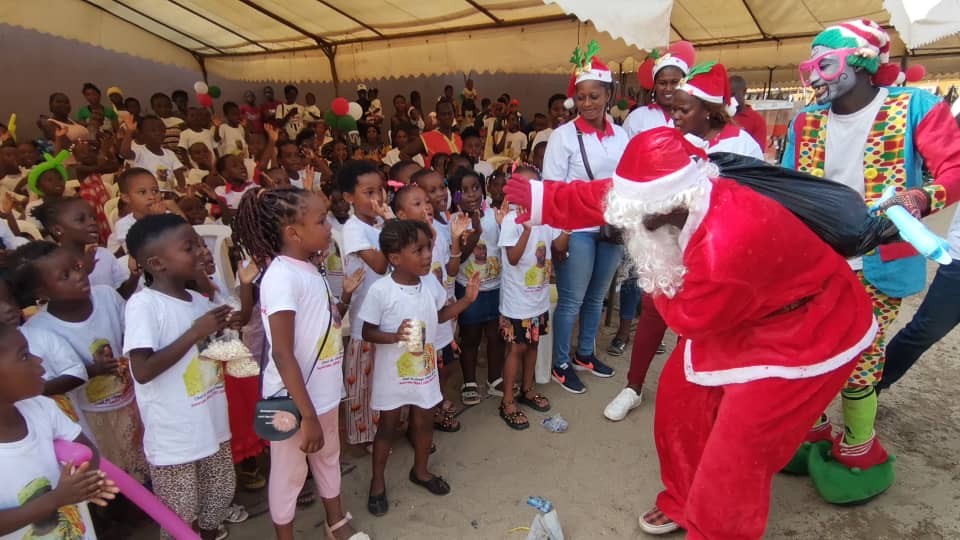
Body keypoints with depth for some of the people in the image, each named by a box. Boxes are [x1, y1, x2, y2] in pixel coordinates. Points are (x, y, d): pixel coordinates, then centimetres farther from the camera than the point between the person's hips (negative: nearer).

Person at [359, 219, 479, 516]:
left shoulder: (430, 283, -6)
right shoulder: (380, 290, -23)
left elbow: (439, 314, 9)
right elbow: (368, 332, -15)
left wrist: (467, 299, -3)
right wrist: (394, 336, -34)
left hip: (425, 368, 5)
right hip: (393, 372, -5)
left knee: (424, 421, 19)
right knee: (388, 426, 12)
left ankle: (420, 470, 44)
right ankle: (378, 480, 35)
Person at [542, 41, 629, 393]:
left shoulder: (621, 136, 7)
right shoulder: (564, 135, -7)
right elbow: (552, 188, -10)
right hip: (577, 229, -5)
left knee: (596, 297, 17)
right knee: (571, 301, 4)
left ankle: (584, 354, 36)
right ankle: (561, 364, 21)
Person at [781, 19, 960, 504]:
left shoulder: (914, 107, -4)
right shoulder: (805, 123, 8)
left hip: (878, 266, -4)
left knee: (857, 363, -2)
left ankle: (859, 452, 22)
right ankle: (810, 430, 33)